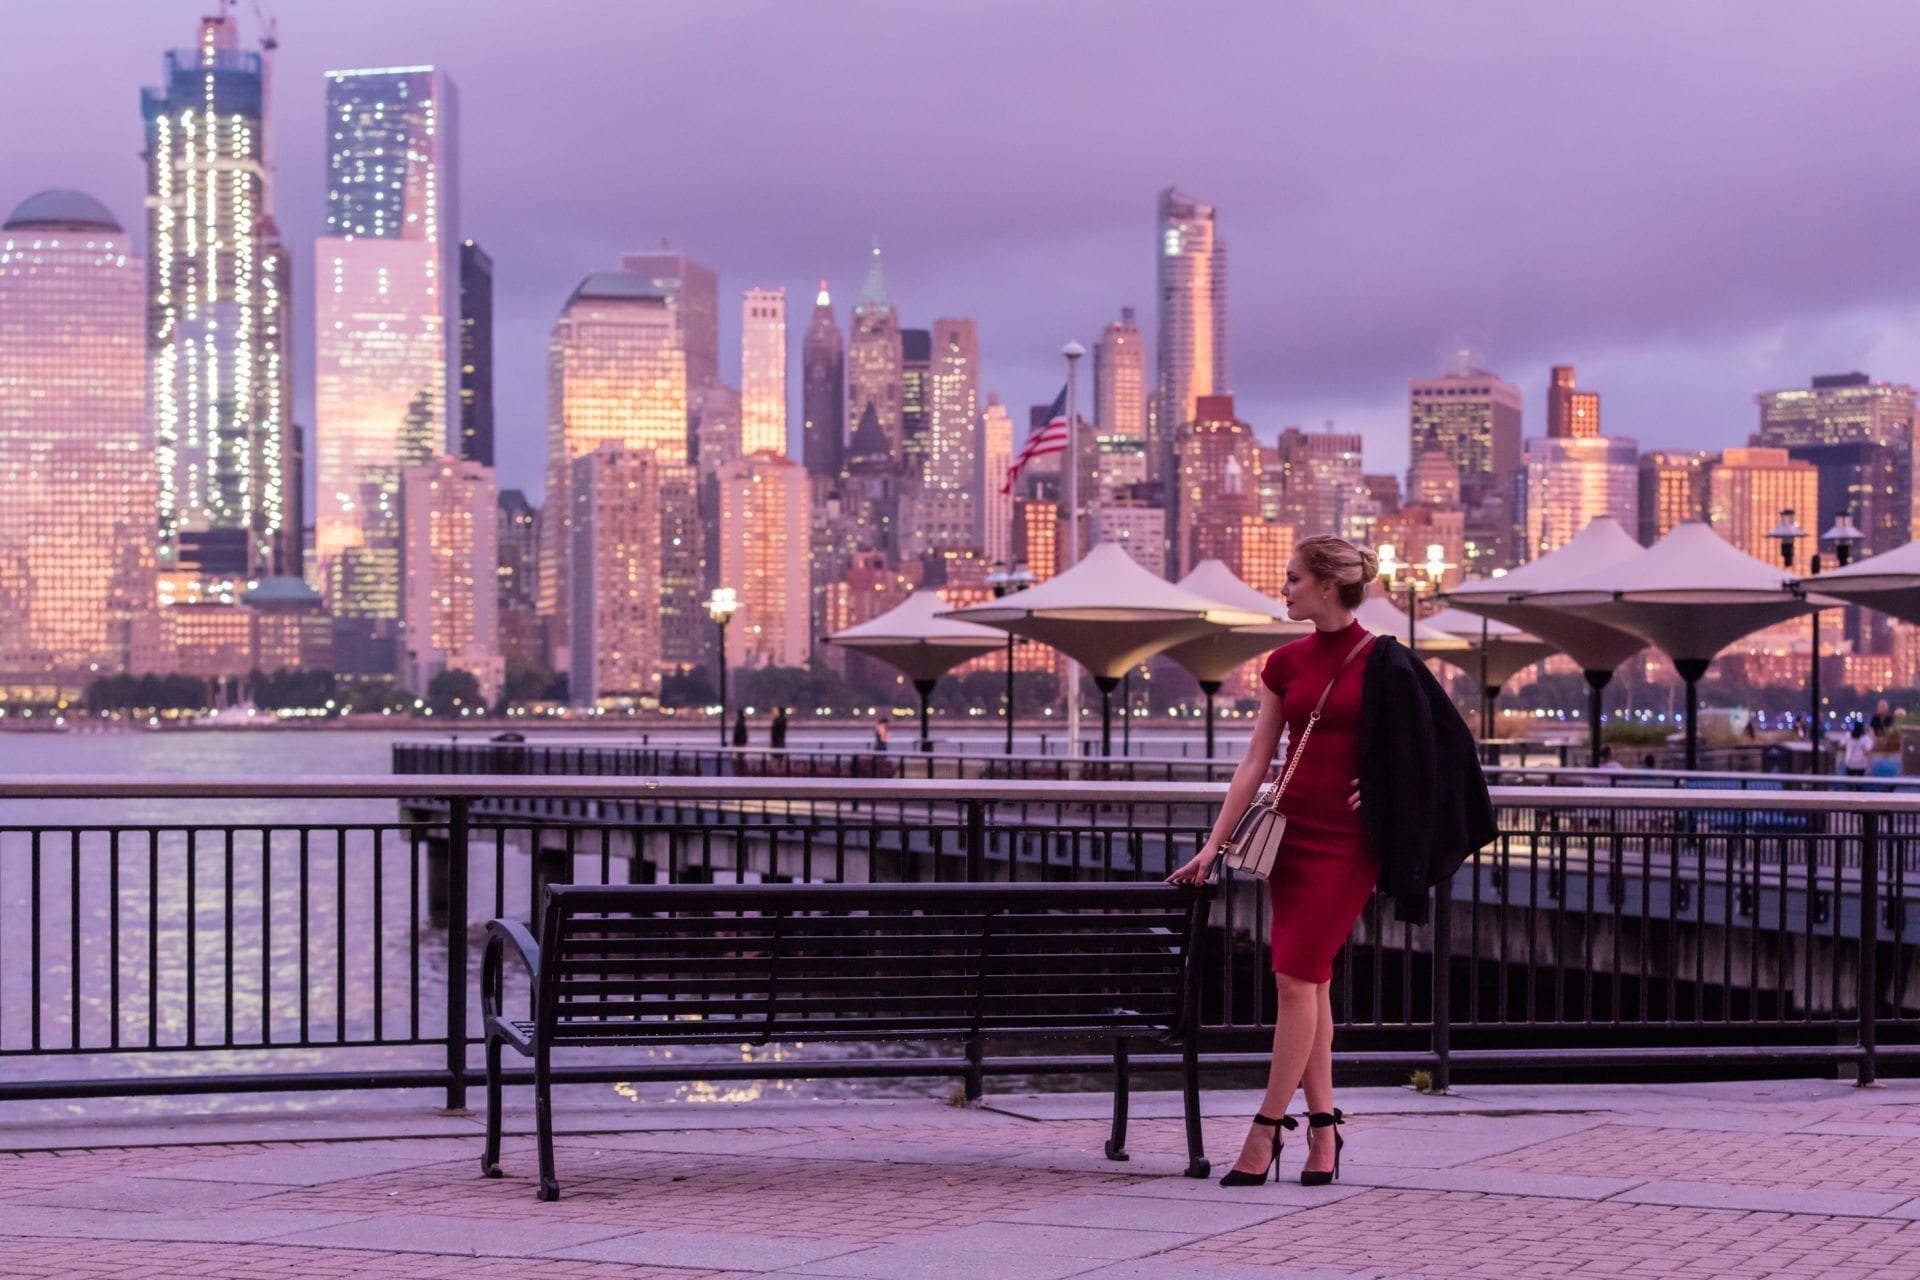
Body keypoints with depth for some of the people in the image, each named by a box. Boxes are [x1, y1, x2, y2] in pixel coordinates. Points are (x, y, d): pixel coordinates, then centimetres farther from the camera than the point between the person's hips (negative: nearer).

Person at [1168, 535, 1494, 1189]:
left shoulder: (1383, 663, -6)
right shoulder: (1286, 663, 8)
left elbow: (1439, 742, 0)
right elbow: (1256, 760, 8)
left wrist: (1382, 791, -6)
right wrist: (1214, 843, 4)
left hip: (1346, 840, -6)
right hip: (1291, 832, 6)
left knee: (1297, 979, -9)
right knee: (1311, 982, 6)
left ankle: (1266, 1130, -5)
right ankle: (1322, 1131, 12)